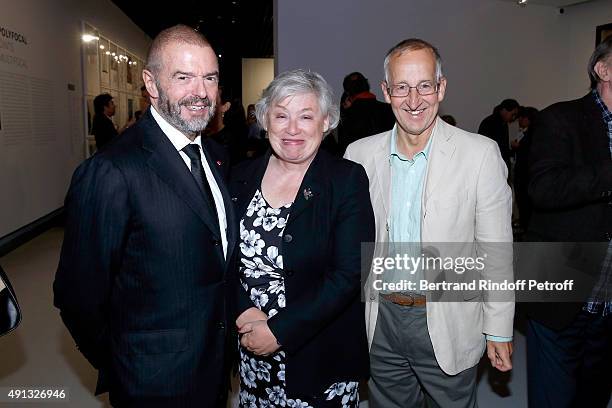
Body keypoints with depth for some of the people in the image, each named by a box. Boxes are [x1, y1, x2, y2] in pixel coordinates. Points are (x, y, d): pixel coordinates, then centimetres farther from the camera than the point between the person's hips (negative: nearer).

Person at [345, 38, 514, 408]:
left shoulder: (480, 153, -10)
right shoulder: (359, 154, -2)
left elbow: (497, 250, -6)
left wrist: (499, 332, -4)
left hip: (449, 328, -2)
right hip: (381, 324, 3)